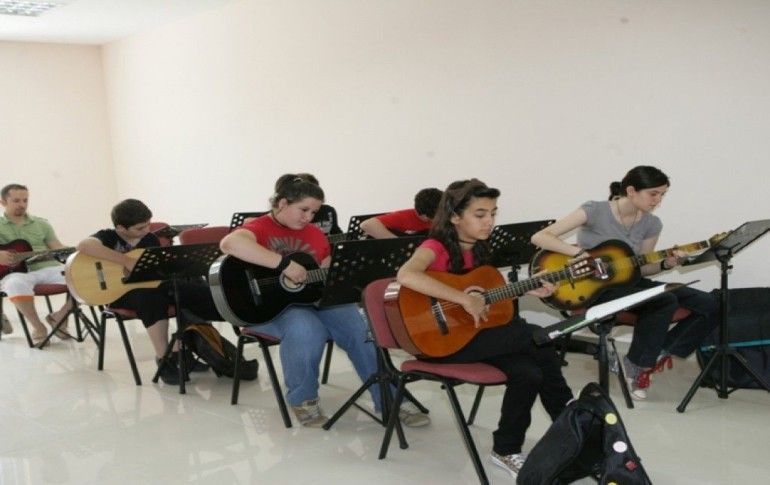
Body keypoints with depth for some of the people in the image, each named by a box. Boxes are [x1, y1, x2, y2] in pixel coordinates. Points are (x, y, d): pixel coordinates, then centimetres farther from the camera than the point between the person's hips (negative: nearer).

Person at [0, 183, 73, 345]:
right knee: (17, 284, -43)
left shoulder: (41, 224, 22)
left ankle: (59, 316, -2)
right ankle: (38, 328, -22)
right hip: (14, 271, -3)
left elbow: (58, 248, 15)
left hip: (47, 268, 3)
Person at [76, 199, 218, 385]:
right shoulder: (108, 237, -8)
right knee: (151, 296, -39)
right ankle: (163, 359, -27)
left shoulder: (150, 239, 8)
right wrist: (127, 260, -31)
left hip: (150, 285, 6)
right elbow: (83, 245, -30)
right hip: (121, 292, -6)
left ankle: (179, 353, -2)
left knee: (199, 292, -10)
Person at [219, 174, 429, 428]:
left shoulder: (315, 234, 14)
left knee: (362, 327, -15)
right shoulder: (259, 228, -7)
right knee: (307, 330, -36)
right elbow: (230, 243, -32)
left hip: (313, 300, 6)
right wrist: (285, 264, -33)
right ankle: (302, 398, -10)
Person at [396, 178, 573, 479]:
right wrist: (465, 299, -33)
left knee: (529, 373, -19)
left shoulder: (478, 250, 10)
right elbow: (406, 276, -36)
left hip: (477, 335, 7)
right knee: (534, 335, -17)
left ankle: (506, 449, 3)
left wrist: (527, 290, 5)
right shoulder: (436, 247, -15)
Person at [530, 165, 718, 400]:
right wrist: (580, 253, -30)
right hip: (593, 287, -6)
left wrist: (665, 264, -9)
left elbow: (640, 268, 11)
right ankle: (637, 363, -11)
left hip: (627, 282, 7)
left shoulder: (651, 224, 3)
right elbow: (539, 237, -18)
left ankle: (660, 353, 5)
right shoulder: (595, 211, -14)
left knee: (709, 305, -7)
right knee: (665, 301, -30)